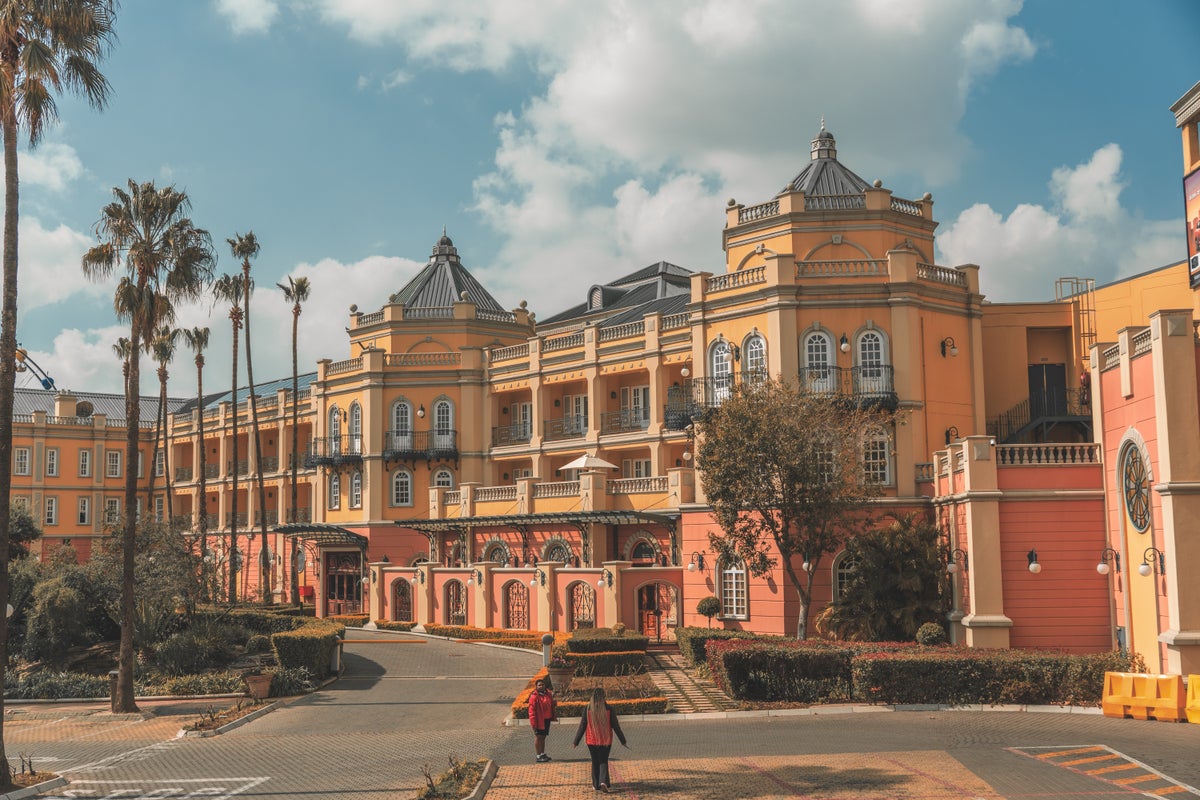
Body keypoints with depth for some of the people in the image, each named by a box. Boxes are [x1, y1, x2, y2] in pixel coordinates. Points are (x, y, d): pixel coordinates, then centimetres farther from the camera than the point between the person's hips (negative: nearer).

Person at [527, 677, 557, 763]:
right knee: (538, 737, 2)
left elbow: (552, 705, 17)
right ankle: (539, 756, 8)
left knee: (543, 737, 18)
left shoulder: (548, 694, 5)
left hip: (547, 719, 7)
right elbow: (532, 711, -18)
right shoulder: (534, 696, -17)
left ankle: (543, 754, 29)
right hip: (539, 720, -7)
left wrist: (553, 717, 7)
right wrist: (534, 723, -20)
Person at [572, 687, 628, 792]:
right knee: (604, 761, 8)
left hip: (592, 741, 1)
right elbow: (616, 726, -4)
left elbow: (582, 726, -5)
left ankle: (596, 784, 20)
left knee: (595, 762, 15)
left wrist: (576, 741, 3)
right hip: (605, 740, -1)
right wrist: (623, 741, 4)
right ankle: (603, 781, -13)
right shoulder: (608, 709, -8)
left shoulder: (588, 709, -8)